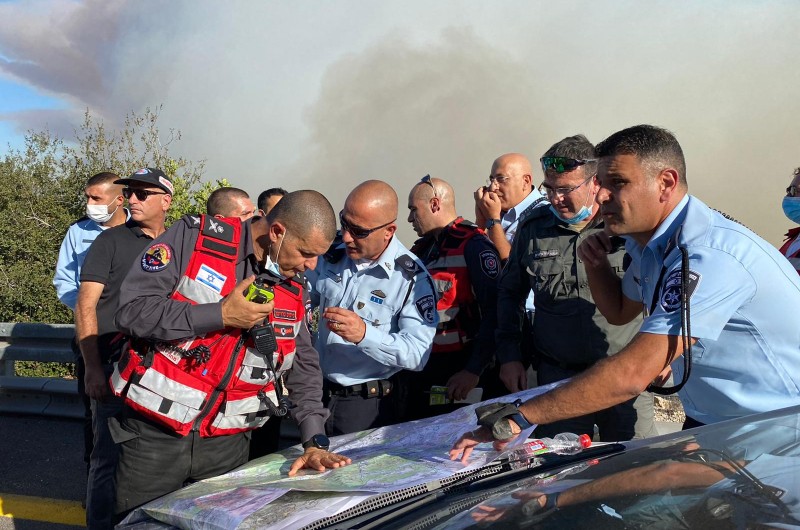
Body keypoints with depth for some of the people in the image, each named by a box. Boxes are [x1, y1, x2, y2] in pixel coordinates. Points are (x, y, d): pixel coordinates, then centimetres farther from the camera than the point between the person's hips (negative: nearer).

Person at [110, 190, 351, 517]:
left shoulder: (294, 289, 4)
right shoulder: (194, 237, -11)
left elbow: (303, 368, 7)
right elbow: (132, 310, -16)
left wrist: (315, 441, -4)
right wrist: (220, 315, -21)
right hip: (154, 434, -4)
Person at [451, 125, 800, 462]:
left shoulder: (709, 256, -30)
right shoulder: (648, 243, 0)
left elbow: (630, 376, -35)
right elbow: (620, 312, 18)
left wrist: (515, 418, -32)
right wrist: (595, 263, -3)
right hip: (709, 423, 8)